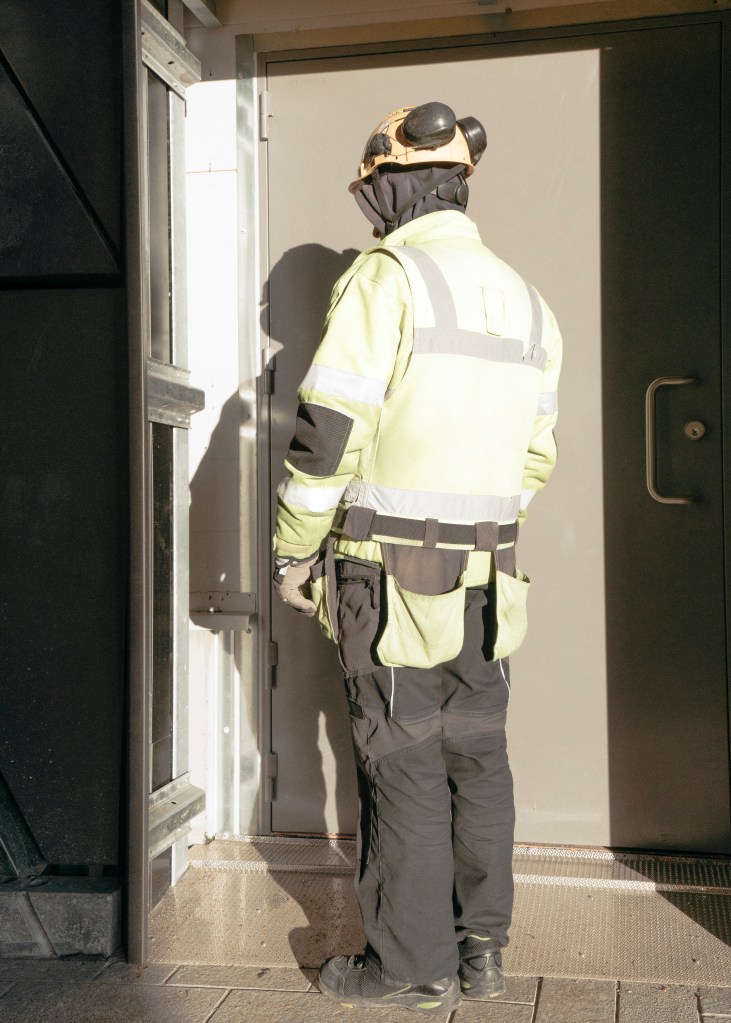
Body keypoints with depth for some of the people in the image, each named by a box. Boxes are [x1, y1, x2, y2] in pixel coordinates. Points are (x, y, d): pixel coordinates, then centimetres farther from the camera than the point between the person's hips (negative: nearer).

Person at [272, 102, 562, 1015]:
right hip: (484, 576, 7)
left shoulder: (385, 277, -10)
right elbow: (535, 452, 14)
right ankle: (481, 949, 24)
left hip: (389, 568, -7)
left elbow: (329, 431, -16)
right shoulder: (522, 299, 12)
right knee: (475, 755, 13)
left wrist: (292, 550, -6)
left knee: (403, 764, 2)